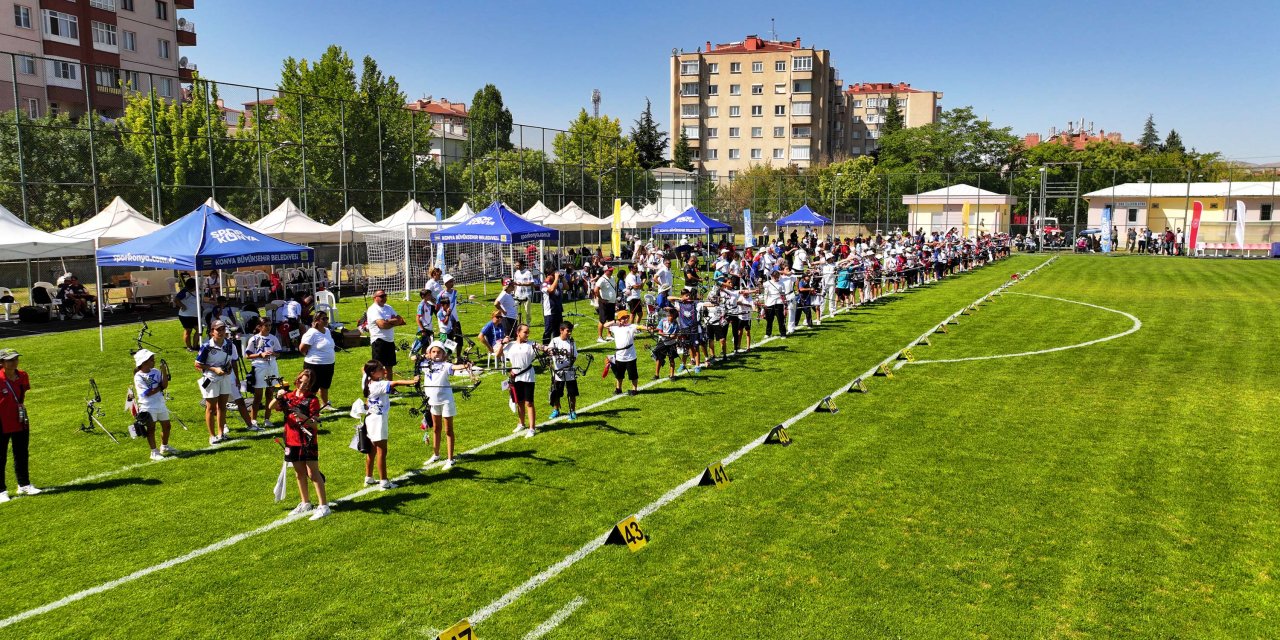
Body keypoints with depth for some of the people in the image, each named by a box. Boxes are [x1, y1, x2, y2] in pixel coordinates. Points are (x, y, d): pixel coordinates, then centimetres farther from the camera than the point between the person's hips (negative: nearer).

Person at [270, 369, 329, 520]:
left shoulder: (312, 400, -9)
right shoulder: (288, 396, 6)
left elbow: (315, 424, -15)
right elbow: (272, 407, -3)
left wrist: (302, 417, -32)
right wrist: (278, 397, -21)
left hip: (308, 442, -6)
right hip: (292, 441, 6)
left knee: (313, 473, -7)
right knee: (299, 473, 15)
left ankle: (323, 506, -6)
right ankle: (305, 503, 28)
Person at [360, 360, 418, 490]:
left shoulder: (369, 383, 2)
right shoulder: (378, 385, -22)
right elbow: (395, 383, -34)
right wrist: (411, 381, -43)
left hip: (371, 419, 9)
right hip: (378, 421, -9)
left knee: (372, 449, 17)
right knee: (381, 450, -4)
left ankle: (368, 477, 28)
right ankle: (383, 482, 1)